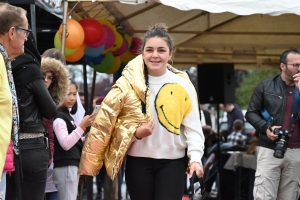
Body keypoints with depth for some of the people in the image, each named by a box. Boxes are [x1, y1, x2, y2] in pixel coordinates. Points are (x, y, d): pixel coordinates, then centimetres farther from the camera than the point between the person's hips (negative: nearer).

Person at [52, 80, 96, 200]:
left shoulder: (67, 116, 18)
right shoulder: (58, 117, -11)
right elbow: (65, 144, -21)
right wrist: (82, 126, -25)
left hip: (73, 165, 10)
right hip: (65, 167, -10)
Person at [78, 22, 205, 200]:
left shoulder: (182, 85, -2)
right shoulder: (129, 83, -3)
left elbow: (193, 126, -1)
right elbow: (108, 120, 0)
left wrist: (195, 158, -13)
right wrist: (135, 132, -15)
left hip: (172, 162, -1)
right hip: (139, 161, 1)